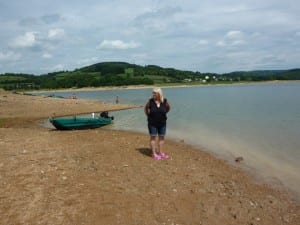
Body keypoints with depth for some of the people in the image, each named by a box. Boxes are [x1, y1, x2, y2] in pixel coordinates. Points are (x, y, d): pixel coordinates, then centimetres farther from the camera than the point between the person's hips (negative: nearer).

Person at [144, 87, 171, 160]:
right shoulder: (150, 101, -10)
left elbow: (168, 107, 13)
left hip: (162, 123, 3)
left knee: (161, 137, 9)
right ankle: (154, 154, 9)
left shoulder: (165, 101, -7)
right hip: (152, 123, -2)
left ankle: (161, 153, 19)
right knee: (153, 137, 2)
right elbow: (145, 108, 6)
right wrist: (148, 116, 2)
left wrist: (163, 114, 9)